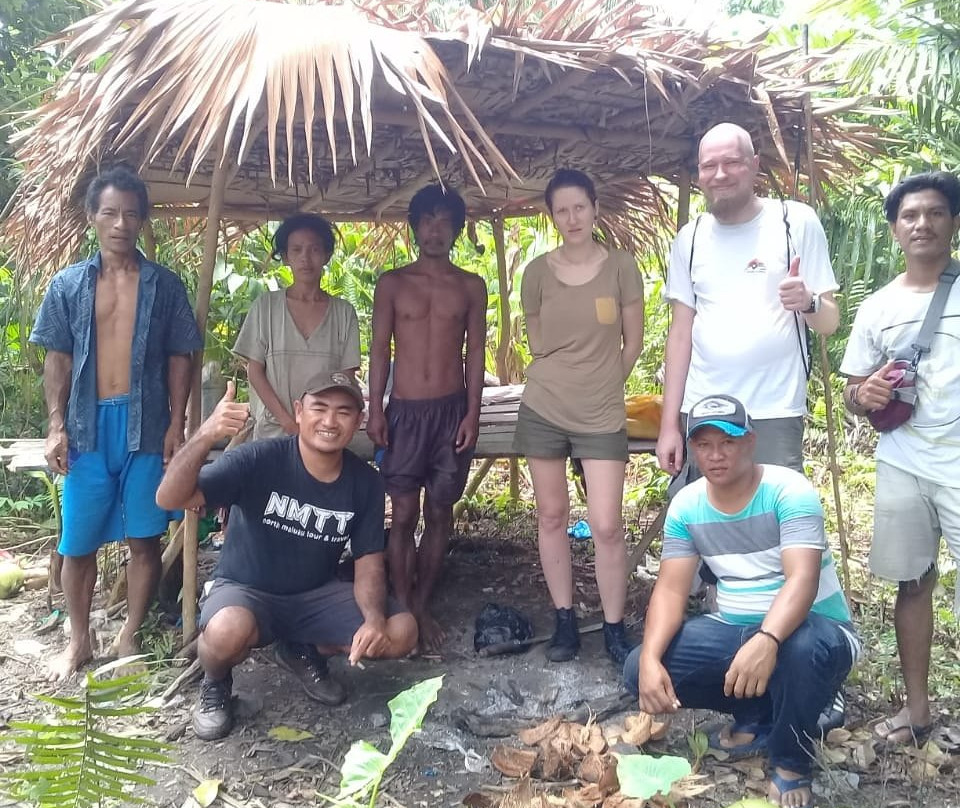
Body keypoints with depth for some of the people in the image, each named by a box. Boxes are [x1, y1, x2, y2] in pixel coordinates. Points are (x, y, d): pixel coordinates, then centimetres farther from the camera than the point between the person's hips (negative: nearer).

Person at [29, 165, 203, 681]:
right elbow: (57, 359, 6)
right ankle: (78, 641, 25)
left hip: (145, 426, -1)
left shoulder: (164, 285, 3)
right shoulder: (68, 284, 6)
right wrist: (56, 426, -2)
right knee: (77, 543, 7)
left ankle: (130, 636, 21)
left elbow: (179, 359, 3)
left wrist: (176, 426, -4)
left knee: (143, 539, 4)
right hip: (88, 426, 1)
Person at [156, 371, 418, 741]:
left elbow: (369, 561, -3)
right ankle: (215, 683, 2)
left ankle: (306, 653, 15)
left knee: (401, 632, -14)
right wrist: (205, 436, -47)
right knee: (229, 631, -38)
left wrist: (374, 619, -24)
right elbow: (170, 499, -29)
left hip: (316, 596, 4)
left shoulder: (365, 482, -8)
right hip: (244, 591, -4)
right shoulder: (259, 460, -21)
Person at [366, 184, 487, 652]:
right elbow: (380, 349, 4)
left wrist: (472, 411, -4)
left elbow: (475, 352, 5)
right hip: (405, 410, -1)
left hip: (452, 410, 1)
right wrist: (375, 409, -4)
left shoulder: (471, 287, 7)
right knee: (403, 513, -2)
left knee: (440, 511, 6)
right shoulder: (392, 284, 5)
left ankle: (421, 605, 18)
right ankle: (402, 608, 9)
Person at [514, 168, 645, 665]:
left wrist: (602, 384, 11)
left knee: (606, 526, -4)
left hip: (602, 415, -2)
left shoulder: (621, 267, -3)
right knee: (551, 516, 8)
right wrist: (566, 378, 12)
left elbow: (633, 341, 5)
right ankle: (565, 620, 22)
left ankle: (615, 629, 13)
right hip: (543, 410, 2)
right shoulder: (537, 271, 0)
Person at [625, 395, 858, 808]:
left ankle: (791, 764, -9)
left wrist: (767, 641, -51)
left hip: (814, 630, -5)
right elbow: (670, 589, -8)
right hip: (736, 630, 5)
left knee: (802, 648, -41)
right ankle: (757, 716, 10)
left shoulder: (790, 491, -19)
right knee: (639, 670, -13)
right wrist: (650, 659, -25)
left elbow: (802, 579, -32)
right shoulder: (685, 506, -5)